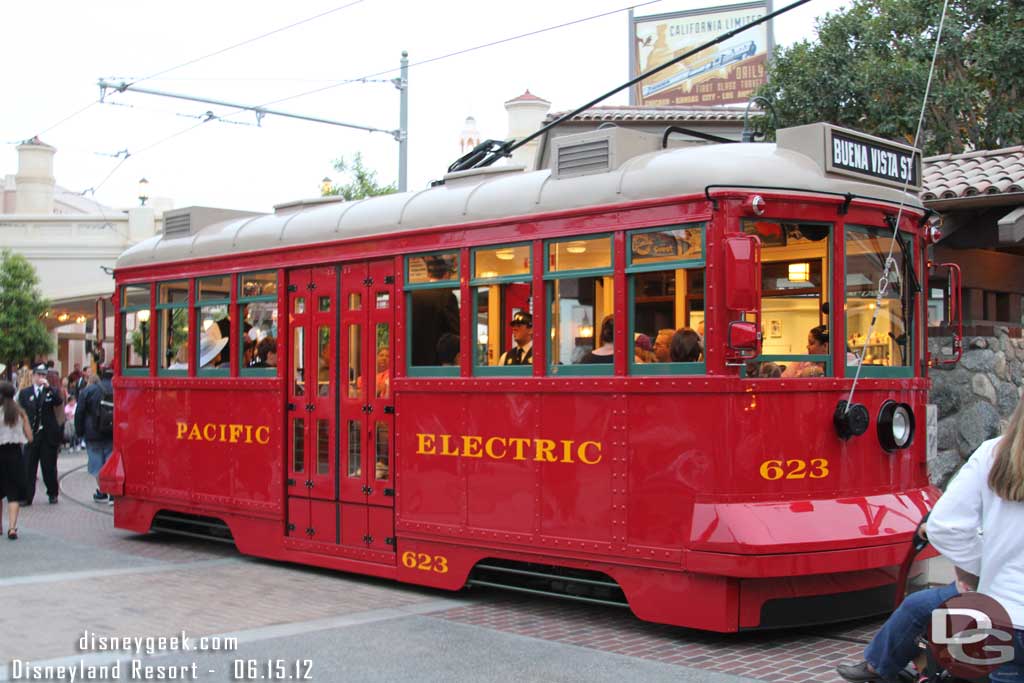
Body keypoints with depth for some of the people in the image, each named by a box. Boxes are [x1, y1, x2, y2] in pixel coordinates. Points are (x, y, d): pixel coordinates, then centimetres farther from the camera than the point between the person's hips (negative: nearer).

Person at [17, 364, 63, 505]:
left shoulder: (51, 391, 6)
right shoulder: (24, 393, 8)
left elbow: (59, 402, -14)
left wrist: (48, 387, -21)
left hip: (48, 435, -1)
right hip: (31, 435, 1)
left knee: (49, 467, 7)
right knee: (28, 467, -1)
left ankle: (52, 494, 20)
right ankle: (26, 497, 3)